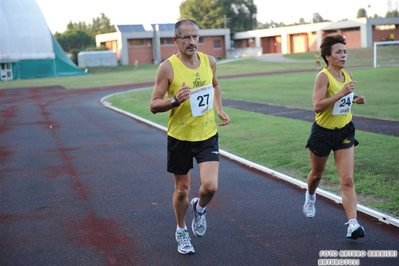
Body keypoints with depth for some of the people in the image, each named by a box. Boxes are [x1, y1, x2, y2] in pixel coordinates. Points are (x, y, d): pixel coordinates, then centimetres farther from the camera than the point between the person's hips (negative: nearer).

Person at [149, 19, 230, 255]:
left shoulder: (209, 61, -2)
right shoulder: (168, 67, -14)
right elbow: (154, 105, -10)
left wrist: (220, 110, 4)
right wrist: (175, 100, -29)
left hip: (207, 135, 2)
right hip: (180, 137, -2)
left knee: (210, 186, -13)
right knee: (182, 190, 11)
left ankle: (200, 208, 24)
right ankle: (182, 231, 37)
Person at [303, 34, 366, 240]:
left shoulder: (348, 75, 2)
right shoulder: (323, 76, -18)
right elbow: (317, 106, -29)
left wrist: (355, 99, 0)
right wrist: (341, 93, -34)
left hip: (344, 132, 4)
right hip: (323, 132, -4)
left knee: (347, 180, -6)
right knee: (317, 174, 20)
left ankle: (353, 224, -9)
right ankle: (310, 197, 53)